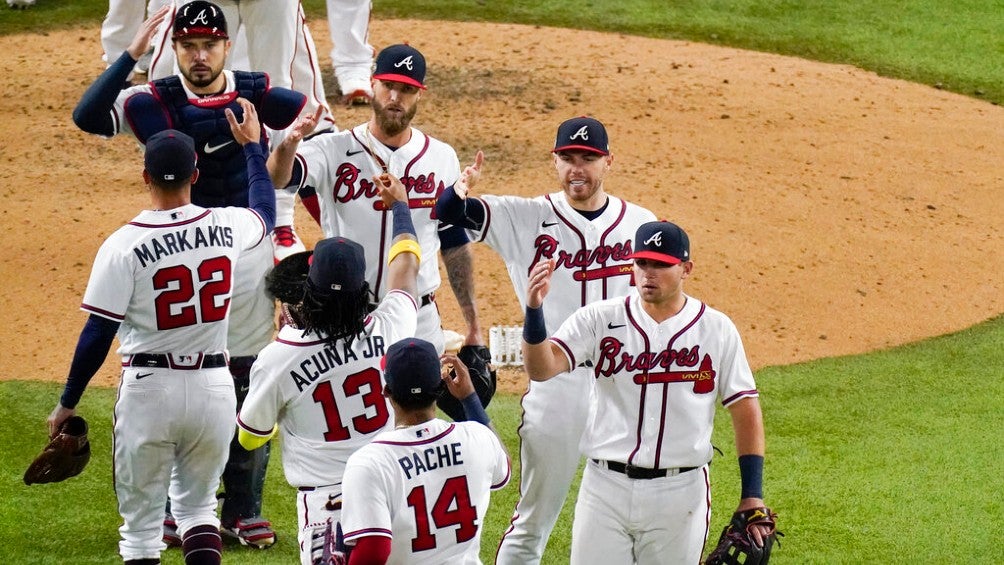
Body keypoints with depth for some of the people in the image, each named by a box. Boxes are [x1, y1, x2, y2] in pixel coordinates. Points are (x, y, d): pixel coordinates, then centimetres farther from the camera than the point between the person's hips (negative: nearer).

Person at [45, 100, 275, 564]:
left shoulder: (124, 246, -14)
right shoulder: (225, 228, -3)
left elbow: (97, 335, -11)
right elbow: (266, 211, 23)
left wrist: (67, 403, -1)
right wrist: (252, 146, 37)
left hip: (148, 387, -3)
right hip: (213, 386, 3)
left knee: (141, 518, 8)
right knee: (197, 504, 20)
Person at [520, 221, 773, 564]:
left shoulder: (716, 329, 0)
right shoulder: (600, 319, 0)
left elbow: (745, 409, 3)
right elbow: (541, 368, -12)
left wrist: (752, 497, -3)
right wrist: (534, 308, -31)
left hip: (680, 493, 0)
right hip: (606, 487, 0)